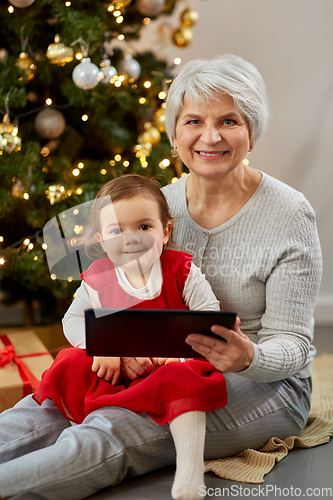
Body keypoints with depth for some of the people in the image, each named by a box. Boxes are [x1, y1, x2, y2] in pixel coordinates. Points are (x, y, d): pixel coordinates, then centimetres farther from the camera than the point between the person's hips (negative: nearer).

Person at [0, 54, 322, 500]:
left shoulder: (289, 215, -12)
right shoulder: (161, 204, 3)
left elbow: (291, 342, -11)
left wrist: (249, 359, -35)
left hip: (265, 385, -5)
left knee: (110, 432, -31)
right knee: (44, 409, -21)